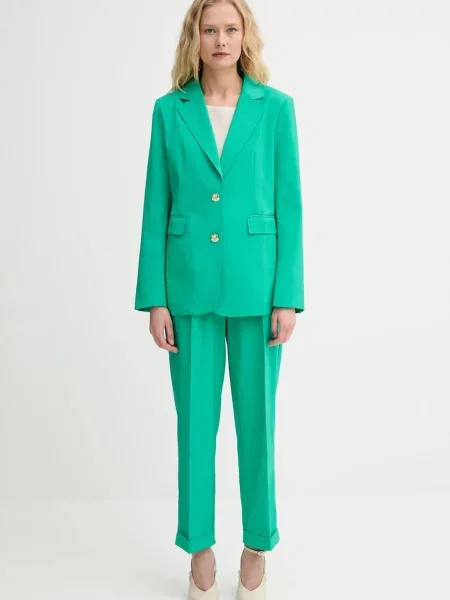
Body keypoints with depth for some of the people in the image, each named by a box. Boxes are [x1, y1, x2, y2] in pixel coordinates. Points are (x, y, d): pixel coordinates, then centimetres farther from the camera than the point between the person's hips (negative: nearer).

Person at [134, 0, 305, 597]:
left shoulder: (276, 107, 2)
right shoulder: (168, 110, 4)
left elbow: (289, 205, 0)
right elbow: (156, 208, 3)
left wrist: (288, 296, -6)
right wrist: (155, 298, -2)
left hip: (255, 283, 0)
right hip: (190, 284, 1)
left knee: (256, 416, 8)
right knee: (195, 418, 8)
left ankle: (257, 546, 28)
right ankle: (200, 547, 26)